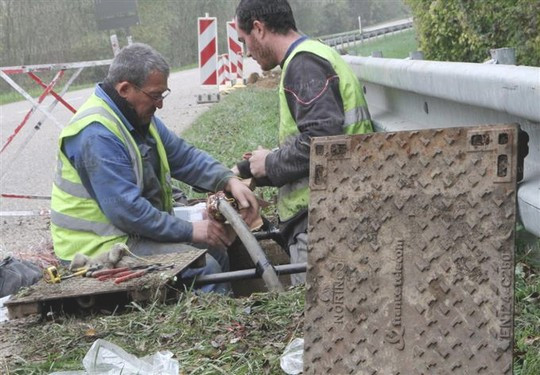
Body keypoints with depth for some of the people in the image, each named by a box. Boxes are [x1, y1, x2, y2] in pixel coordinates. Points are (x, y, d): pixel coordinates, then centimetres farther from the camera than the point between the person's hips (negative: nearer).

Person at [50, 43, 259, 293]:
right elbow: (125, 210, -27)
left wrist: (229, 181, -8)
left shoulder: (139, 115, 9)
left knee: (215, 249, 7)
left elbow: (183, 155, 10)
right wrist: (190, 231, -21)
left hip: (132, 231, 10)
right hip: (100, 247, -10)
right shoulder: (96, 134, -24)